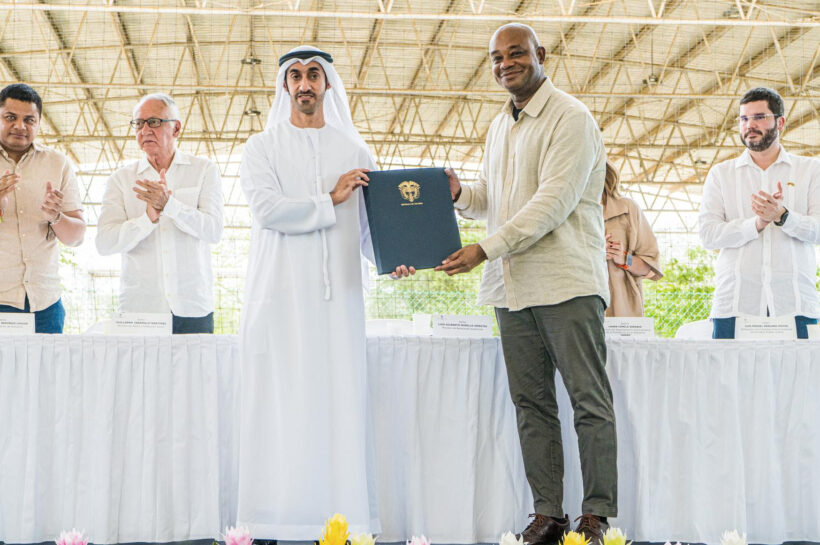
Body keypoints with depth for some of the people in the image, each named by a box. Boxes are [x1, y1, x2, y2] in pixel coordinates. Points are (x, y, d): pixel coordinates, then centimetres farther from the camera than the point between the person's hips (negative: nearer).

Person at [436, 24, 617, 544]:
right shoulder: (501, 126, 18)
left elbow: (554, 203, -16)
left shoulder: (570, 118, -7)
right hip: (513, 286, 8)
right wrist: (460, 193, 2)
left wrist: (485, 249, -19)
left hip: (566, 282, -7)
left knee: (590, 401, -2)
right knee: (532, 403, 7)